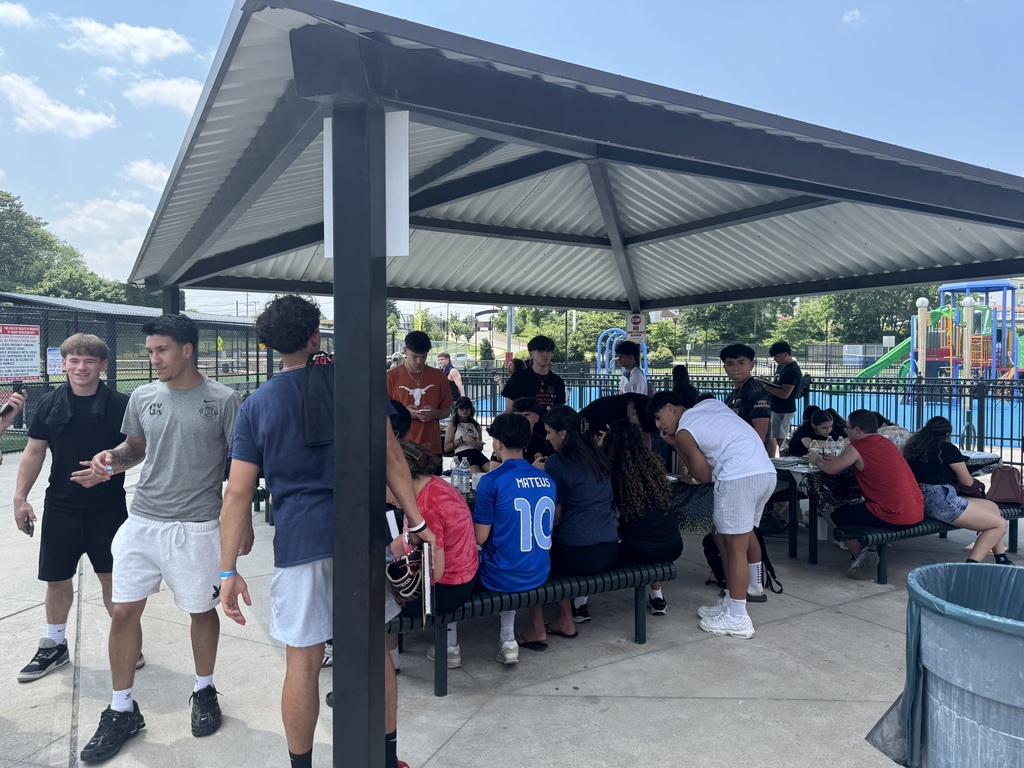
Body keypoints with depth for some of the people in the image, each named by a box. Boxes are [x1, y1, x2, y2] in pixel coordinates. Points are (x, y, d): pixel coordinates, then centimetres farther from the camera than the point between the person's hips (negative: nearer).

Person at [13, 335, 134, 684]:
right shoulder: (50, 403, 1)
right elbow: (34, 452, 6)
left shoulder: (119, 404, -7)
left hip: (108, 508, -2)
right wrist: (20, 498, 1)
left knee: (112, 577, 6)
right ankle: (54, 646, 32)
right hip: (61, 508, 2)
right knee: (58, 579, 13)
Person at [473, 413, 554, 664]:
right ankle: (507, 637, 26)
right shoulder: (547, 480, 3)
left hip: (502, 577, -5)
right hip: (539, 574, 5)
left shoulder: (491, 481, -16)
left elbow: (480, 538, -13)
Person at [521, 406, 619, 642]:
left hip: (579, 554, -7)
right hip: (610, 550, 7)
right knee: (558, 547, 31)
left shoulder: (557, 461, -10)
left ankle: (538, 629, 17)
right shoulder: (597, 457, 10)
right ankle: (579, 607, 29)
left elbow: (555, 517, -7)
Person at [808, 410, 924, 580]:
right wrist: (837, 458, 26)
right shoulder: (887, 443, 14)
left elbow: (830, 469, -2)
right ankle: (866, 550, 22)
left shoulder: (856, 448, -9)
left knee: (836, 516, 9)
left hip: (893, 518, -8)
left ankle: (861, 554, 3)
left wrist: (817, 460, 17)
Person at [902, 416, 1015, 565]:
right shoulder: (947, 448, -1)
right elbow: (968, 481, 10)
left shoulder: (912, 447, 16)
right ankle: (972, 565, -15)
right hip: (941, 500, -8)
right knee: (1000, 524, -1)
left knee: (992, 507, 21)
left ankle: (1001, 561, 21)